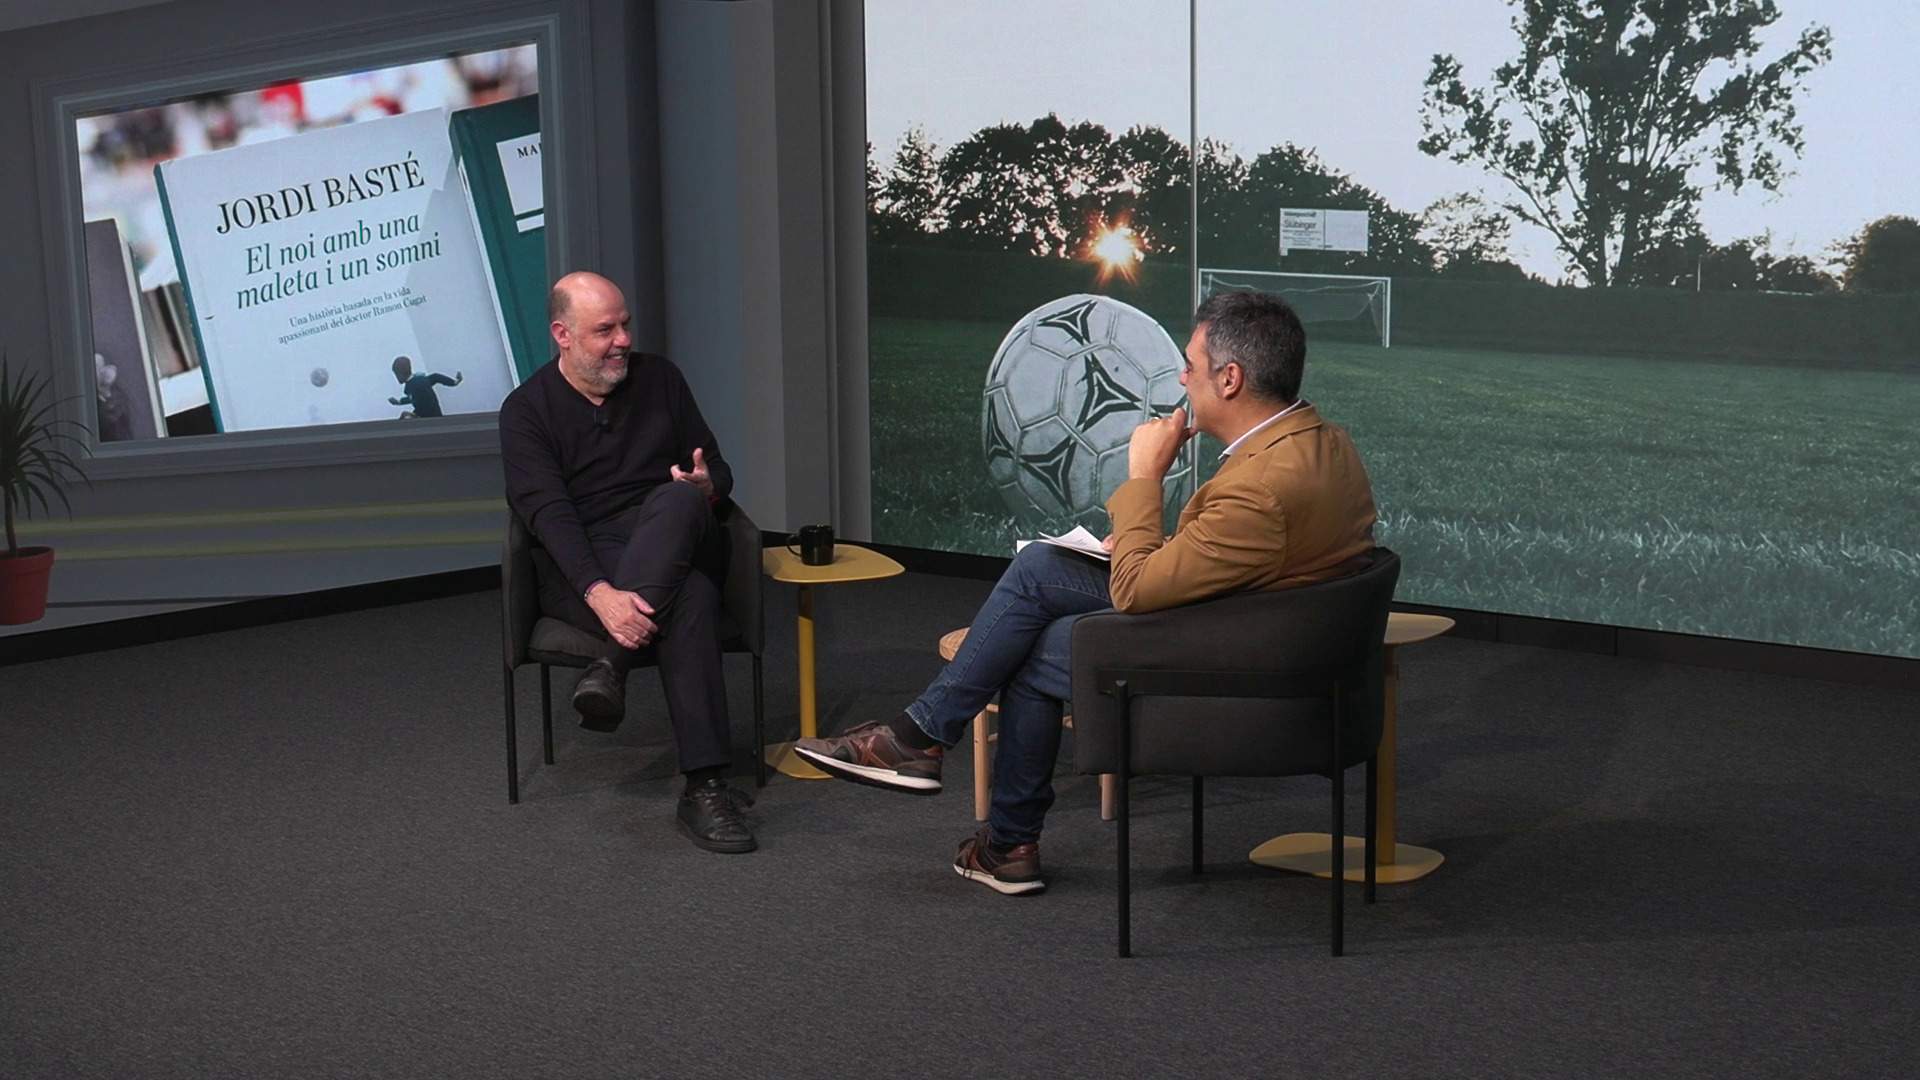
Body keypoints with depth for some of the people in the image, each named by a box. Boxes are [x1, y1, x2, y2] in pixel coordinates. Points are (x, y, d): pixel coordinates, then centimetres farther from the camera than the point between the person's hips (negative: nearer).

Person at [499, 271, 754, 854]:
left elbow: (716, 468, 18)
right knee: (690, 598, -36)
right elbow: (548, 512, -13)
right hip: (579, 565, -3)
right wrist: (599, 591, -31)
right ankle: (705, 785, -38)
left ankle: (611, 665, -42)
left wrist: (707, 485, -10)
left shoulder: (660, 378, 13)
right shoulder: (526, 409, 1)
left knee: (676, 501, -36)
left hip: (672, 545, 3)